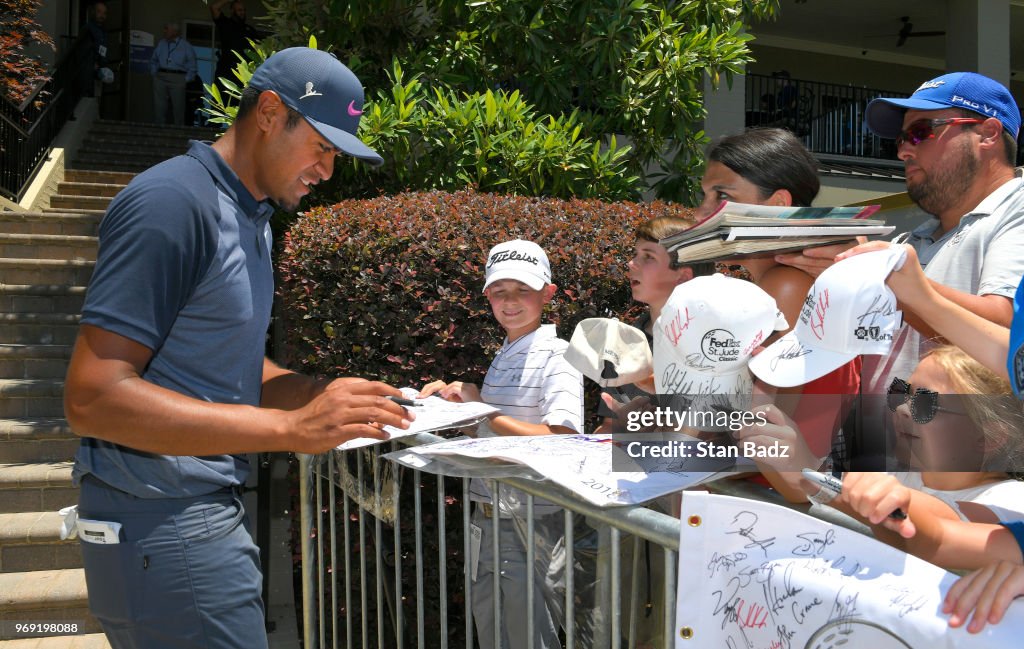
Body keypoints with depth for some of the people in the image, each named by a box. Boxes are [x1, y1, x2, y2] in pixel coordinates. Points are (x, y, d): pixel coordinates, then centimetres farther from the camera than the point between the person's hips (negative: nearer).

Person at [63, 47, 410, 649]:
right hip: (165, 527, -9)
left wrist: (328, 396, 1)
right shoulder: (174, 201, -17)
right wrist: (291, 427, -27)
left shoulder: (251, 215, 12)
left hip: (214, 509, 9)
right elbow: (93, 398, -23)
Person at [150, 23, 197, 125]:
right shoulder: (161, 43, 15)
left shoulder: (185, 46, 5)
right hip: (160, 77, 3)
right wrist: (154, 73, 11)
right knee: (159, 106, -3)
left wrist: (186, 79, -4)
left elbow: (192, 67, 5)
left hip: (178, 78, -3)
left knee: (178, 108, -3)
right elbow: (153, 60, 24)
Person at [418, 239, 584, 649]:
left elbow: (561, 441, -27)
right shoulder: (502, 357, 11)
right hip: (488, 516, 8)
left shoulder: (556, 357, -14)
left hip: (530, 522, -8)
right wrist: (458, 400, 1)